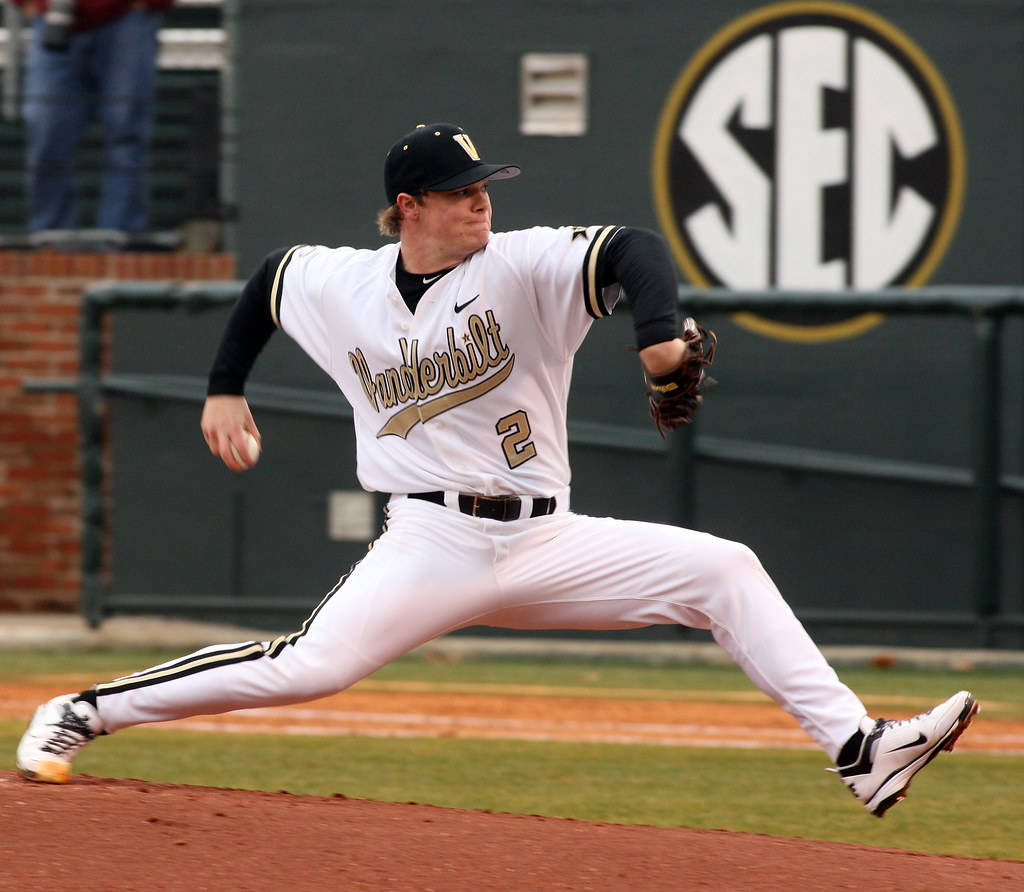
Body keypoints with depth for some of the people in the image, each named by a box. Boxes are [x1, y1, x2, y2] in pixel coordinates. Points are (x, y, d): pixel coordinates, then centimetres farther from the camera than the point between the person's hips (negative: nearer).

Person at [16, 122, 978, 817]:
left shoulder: (523, 266, -5)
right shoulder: (338, 286, 2)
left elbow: (634, 249, -21)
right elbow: (268, 276, 24)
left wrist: (658, 332, -41)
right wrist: (224, 390, 25)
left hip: (548, 542, 2)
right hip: (431, 544, -2)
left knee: (724, 571, -9)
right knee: (305, 668, -21)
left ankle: (860, 752, -9)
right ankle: (81, 713, -8)